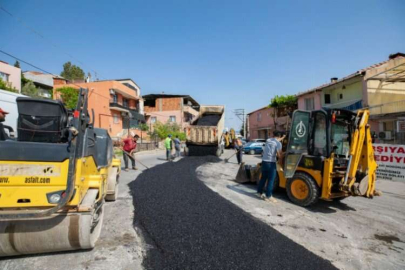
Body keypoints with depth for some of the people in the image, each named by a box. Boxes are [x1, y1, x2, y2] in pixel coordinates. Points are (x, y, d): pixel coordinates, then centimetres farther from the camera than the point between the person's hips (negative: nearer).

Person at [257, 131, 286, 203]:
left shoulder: (268, 140, 10)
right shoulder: (278, 143, -9)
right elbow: (279, 155, -14)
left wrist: (283, 137, 44)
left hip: (264, 161, 7)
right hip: (271, 163, -6)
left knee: (263, 178, 18)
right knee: (270, 180, 1)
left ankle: (259, 192, 28)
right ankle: (268, 196, 5)